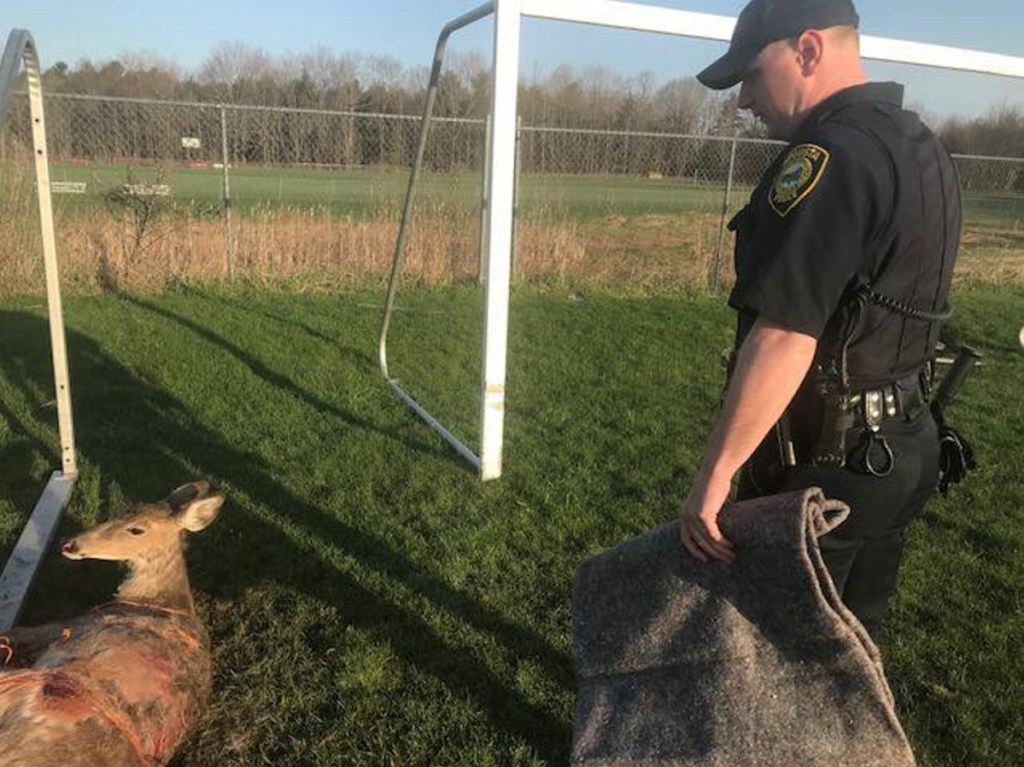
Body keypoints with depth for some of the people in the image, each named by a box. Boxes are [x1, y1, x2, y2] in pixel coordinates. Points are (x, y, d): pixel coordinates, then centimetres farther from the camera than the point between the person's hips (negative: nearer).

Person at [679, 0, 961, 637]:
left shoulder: (831, 156, -20)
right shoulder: (923, 149, 12)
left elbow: (783, 338, -29)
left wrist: (714, 477, -27)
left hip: (824, 464, -9)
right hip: (904, 448, 9)